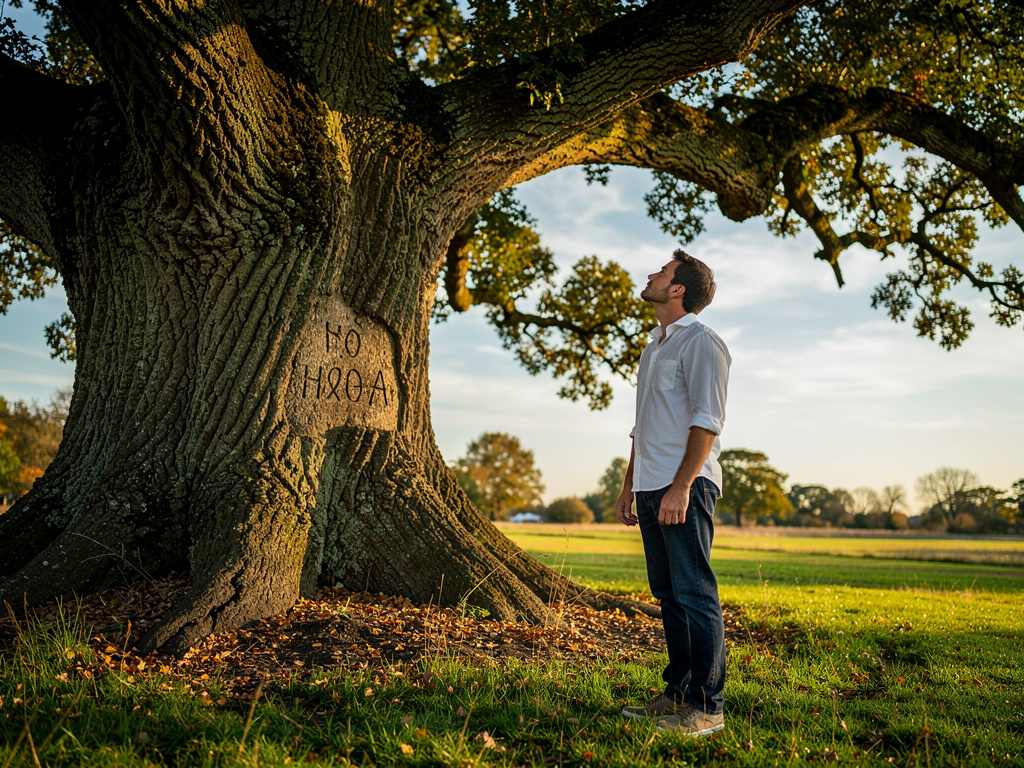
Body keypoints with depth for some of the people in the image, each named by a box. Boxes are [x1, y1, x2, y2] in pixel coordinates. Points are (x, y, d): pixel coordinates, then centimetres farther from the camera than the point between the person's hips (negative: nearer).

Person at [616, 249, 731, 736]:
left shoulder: (701, 342, -5)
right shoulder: (653, 348, 23)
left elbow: (707, 421, -15)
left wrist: (680, 486, -23)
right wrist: (628, 487, 22)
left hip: (685, 485, -9)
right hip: (650, 489, 9)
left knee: (695, 594, -7)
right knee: (668, 595, 11)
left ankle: (706, 706, -1)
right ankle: (676, 693, 20)